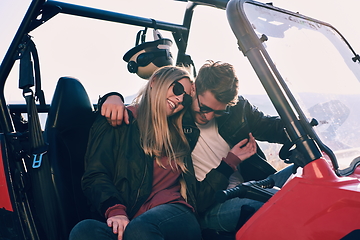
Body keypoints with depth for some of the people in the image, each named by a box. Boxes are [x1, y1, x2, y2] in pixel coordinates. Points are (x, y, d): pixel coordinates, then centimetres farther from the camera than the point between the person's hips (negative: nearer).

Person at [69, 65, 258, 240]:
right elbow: (95, 176, 1)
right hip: (127, 222, -2)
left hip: (174, 216, 2)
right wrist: (116, 211, -18)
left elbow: (197, 197, 22)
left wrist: (231, 160, 25)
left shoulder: (177, 137, 25)